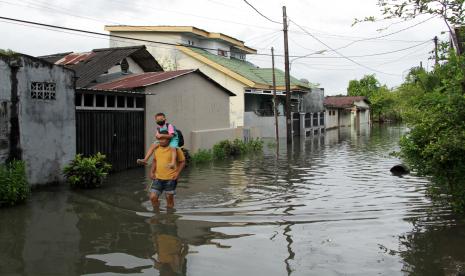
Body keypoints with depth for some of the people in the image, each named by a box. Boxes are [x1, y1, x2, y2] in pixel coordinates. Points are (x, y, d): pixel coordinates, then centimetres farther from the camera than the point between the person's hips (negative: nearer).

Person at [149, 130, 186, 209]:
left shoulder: (175, 149, -8)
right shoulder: (156, 148, 5)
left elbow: (183, 162, -1)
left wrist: (177, 173, -12)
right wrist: (151, 172, 7)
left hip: (170, 179, -4)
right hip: (158, 178, 4)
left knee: (169, 199, 8)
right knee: (153, 197, -3)